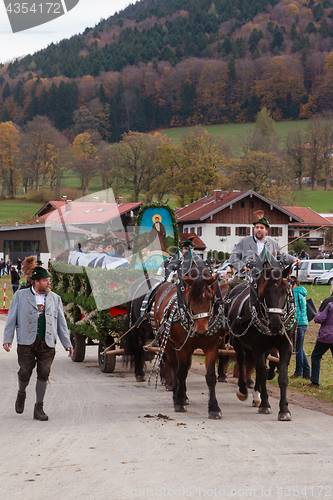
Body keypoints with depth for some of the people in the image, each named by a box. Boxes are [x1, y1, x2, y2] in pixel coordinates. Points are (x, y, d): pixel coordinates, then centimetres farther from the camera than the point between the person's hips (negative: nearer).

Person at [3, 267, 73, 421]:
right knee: (25, 372, -4)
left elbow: (61, 323, 14)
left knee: (44, 374, -4)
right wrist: (7, 339, -3)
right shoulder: (20, 296, 7)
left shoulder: (55, 299, 14)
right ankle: (21, 394, 29)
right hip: (27, 342, -2)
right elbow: (11, 319, 6)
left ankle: (39, 408, 6)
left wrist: (67, 344, 7)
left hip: (47, 344, 2)